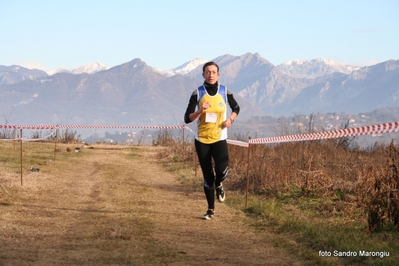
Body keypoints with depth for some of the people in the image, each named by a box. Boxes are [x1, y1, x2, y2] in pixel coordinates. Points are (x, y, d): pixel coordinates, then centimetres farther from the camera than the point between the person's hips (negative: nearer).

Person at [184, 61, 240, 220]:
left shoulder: (225, 92, -1)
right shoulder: (198, 93, -4)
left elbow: (236, 108, 16)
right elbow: (187, 119, -5)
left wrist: (230, 119, -4)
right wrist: (200, 111, -22)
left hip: (219, 138, 0)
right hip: (202, 140, 0)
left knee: (222, 170, -23)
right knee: (207, 176, 5)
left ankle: (218, 185, 14)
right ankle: (211, 209, 22)